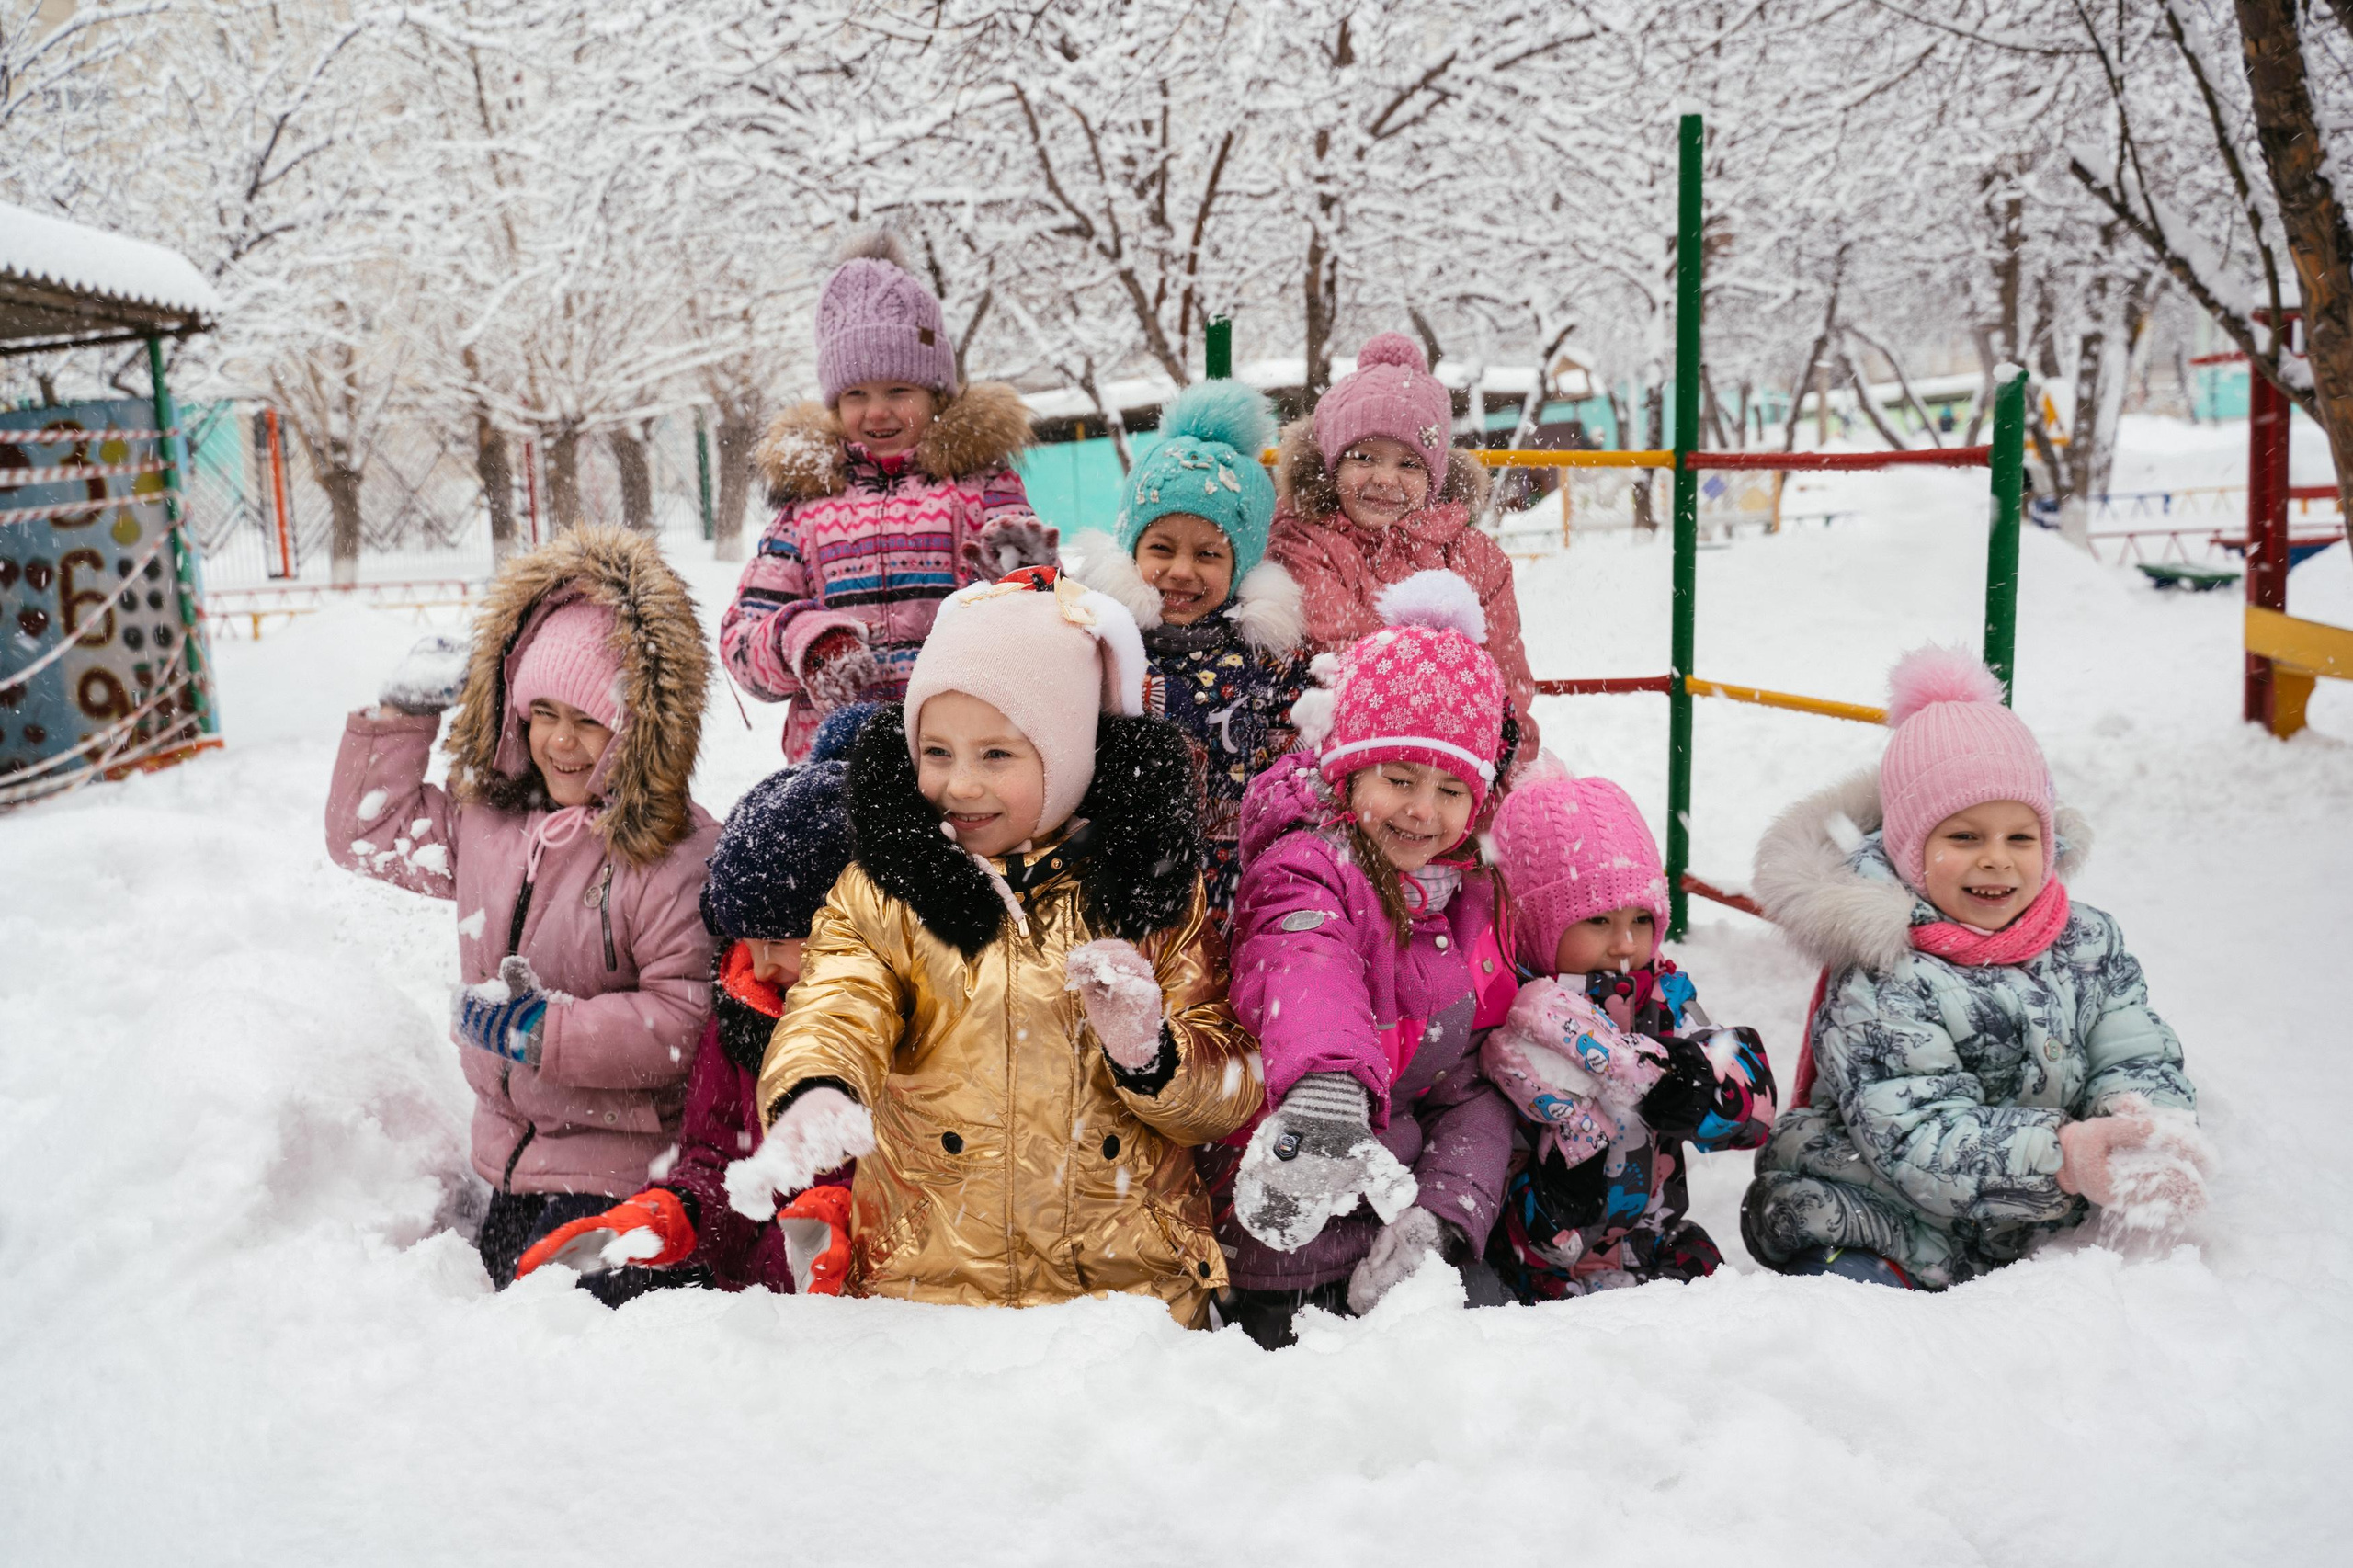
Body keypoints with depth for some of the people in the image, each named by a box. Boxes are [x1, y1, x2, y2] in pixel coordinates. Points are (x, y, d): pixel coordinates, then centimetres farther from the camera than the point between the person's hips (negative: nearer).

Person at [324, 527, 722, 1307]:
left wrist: (543, 1031, -24)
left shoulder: (679, 852, -21)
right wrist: (401, 712, 9)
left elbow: (688, 1019, -24)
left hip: (621, 1153, -8)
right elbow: (367, 832, 19)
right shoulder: (485, 818, 3)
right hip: (513, 1140, 8)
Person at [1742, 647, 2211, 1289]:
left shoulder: (2088, 942, 3)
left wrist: (2150, 1135, -23)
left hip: (2022, 1240, 7)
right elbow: (1920, 1139, -23)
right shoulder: (1880, 985, -18)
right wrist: (2060, 1155, -36)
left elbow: (2137, 1058, 1)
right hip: (1867, 1237, -7)